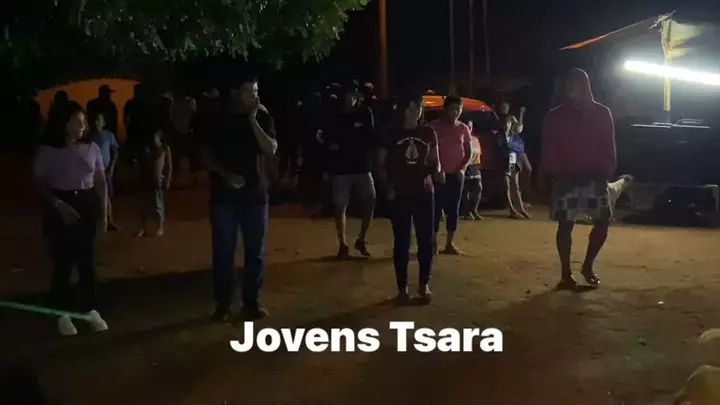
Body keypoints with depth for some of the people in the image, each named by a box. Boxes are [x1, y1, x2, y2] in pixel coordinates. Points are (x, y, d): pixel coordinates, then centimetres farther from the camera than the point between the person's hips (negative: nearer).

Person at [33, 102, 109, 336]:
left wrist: (103, 212, 5)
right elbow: (41, 185, -5)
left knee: (86, 260, 8)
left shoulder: (91, 148, 3)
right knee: (63, 261, 2)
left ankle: (90, 310, 19)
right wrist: (59, 205, -18)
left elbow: (101, 182, 8)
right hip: (60, 209, -3)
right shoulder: (48, 151, -7)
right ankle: (63, 314, 14)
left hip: (87, 205, 3)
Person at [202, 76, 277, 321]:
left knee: (255, 251, 6)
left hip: (255, 193, 1)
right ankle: (223, 303, 14)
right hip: (224, 195, -1)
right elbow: (206, 155, 3)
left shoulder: (262, 117, 2)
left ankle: (251, 302, 18)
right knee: (223, 251, 2)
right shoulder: (218, 119, 1)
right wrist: (225, 174, -14)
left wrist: (253, 120, -17)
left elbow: (271, 150, -11)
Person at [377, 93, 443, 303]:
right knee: (401, 242, 3)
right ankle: (402, 287, 14)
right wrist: (388, 186, -9)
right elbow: (381, 163, 3)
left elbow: (434, 160, 11)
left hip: (424, 193, 2)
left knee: (426, 240, 4)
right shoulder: (392, 134, -2)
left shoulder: (428, 133, 4)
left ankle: (424, 284, 20)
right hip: (400, 194, -2)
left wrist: (437, 173, -10)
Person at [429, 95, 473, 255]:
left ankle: (450, 243, 12)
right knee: (436, 208, -4)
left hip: (457, 175, 3)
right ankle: (433, 243, 2)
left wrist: (462, 168, -5)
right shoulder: (434, 127, -2)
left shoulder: (463, 129, 7)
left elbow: (469, 152, 10)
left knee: (453, 209, 5)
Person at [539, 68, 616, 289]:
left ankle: (588, 265, 20)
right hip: (566, 179, -2)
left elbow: (608, 147, 5)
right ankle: (566, 273, 10)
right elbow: (548, 150, -1)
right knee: (565, 224, 1)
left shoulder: (601, 113, 5)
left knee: (603, 221, 2)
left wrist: (607, 171, -4)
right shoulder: (555, 117, 1)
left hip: (594, 178, 2)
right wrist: (546, 176, -7)